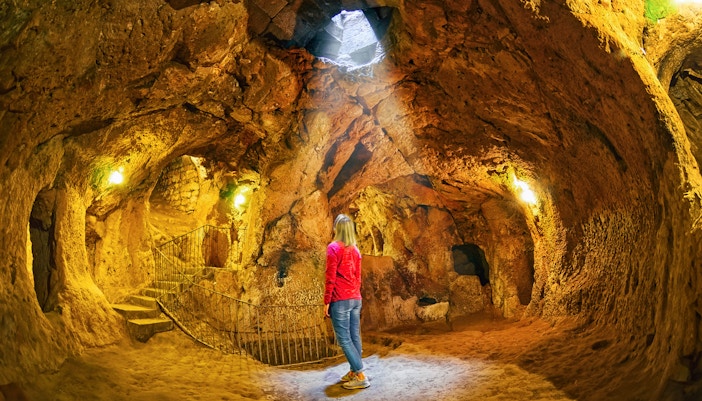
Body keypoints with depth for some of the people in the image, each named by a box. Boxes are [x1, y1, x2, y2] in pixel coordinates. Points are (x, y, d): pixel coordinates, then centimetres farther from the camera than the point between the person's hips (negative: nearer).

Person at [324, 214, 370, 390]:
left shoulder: (333, 247, -9)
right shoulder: (355, 249, 11)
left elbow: (330, 277, -12)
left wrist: (326, 302, -8)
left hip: (340, 300, -7)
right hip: (355, 299, 7)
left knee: (344, 338, -4)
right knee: (354, 337, 10)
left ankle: (360, 376, -6)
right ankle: (354, 371, 16)